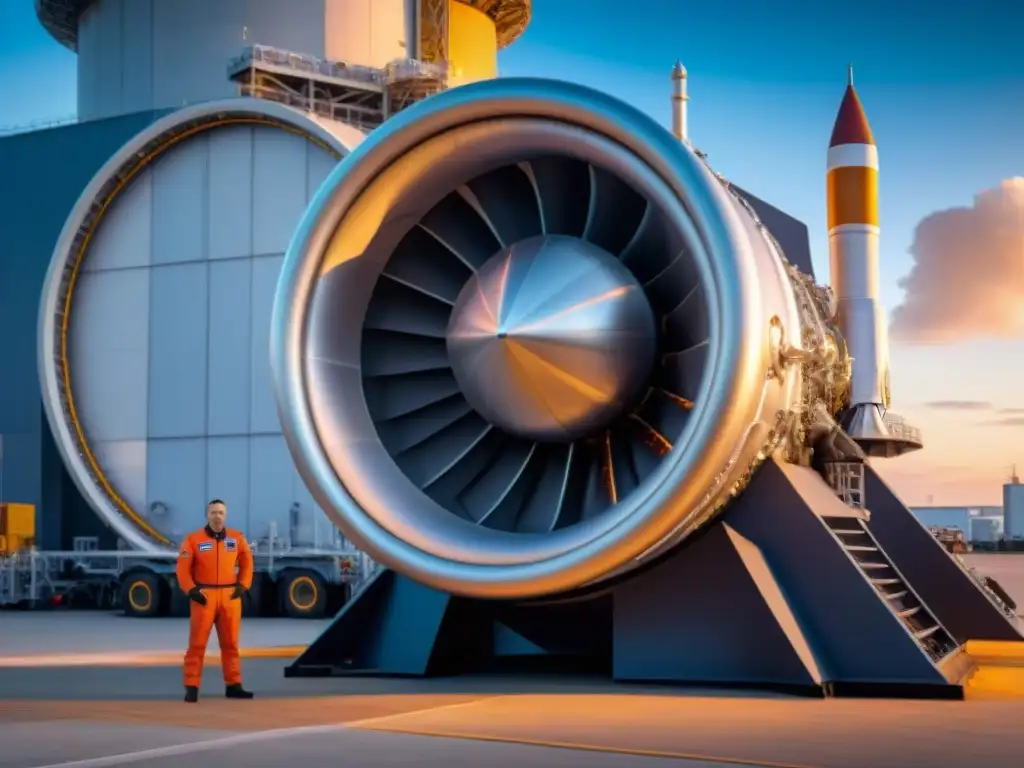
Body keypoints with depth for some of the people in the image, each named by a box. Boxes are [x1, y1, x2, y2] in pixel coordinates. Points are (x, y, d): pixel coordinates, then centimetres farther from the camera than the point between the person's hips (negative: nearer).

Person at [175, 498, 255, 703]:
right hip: (204, 596, -3)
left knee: (230, 643, 10)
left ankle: (233, 685, 18)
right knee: (197, 643, -3)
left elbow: (247, 562, 15)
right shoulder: (193, 539, -4)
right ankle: (191, 687, 0)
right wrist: (191, 590, -14)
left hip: (230, 596, 3)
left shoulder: (237, 537, 6)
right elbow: (182, 568, -4)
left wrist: (243, 585, 4)